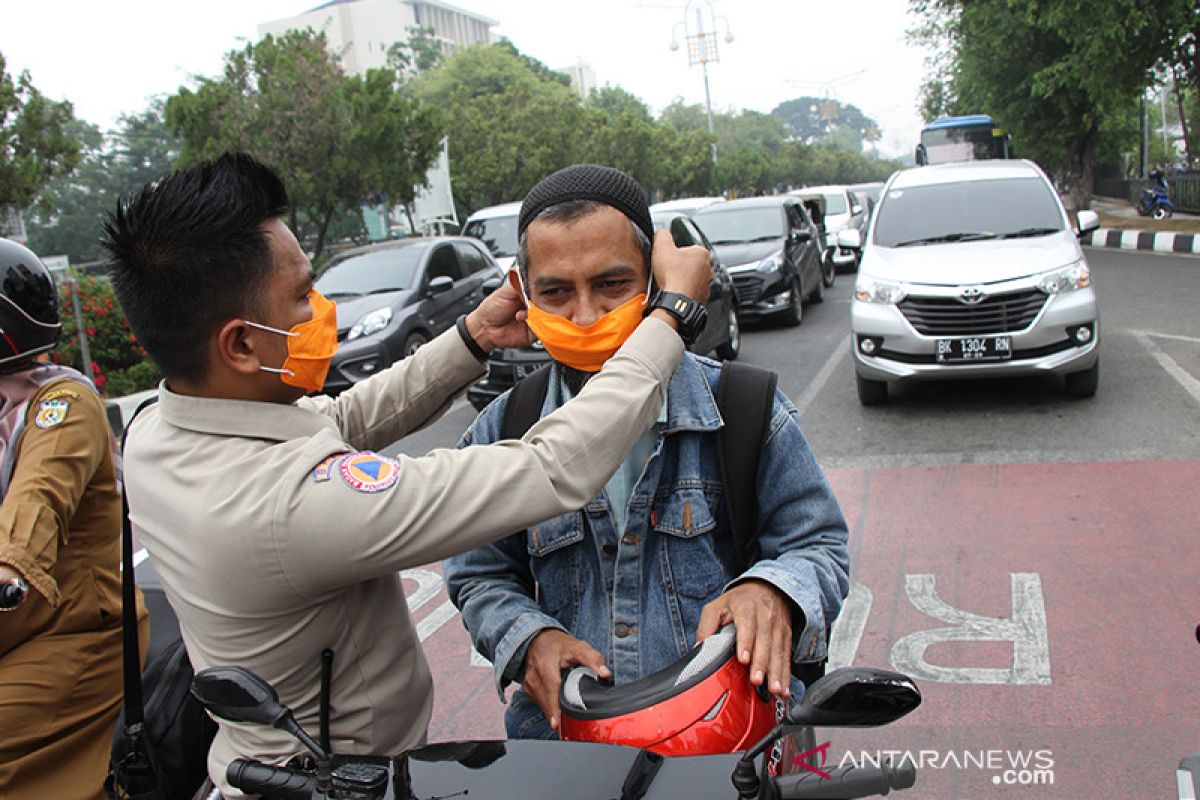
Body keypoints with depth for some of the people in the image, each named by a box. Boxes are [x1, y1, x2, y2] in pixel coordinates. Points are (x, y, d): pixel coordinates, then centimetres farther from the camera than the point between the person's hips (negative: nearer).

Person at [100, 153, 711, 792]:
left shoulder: (155, 432, -12)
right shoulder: (290, 502, -38)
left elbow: (342, 420, 1)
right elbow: (557, 470, -37)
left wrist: (474, 338, -3)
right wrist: (676, 310, -27)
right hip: (345, 779, -8)